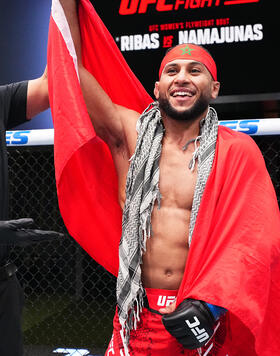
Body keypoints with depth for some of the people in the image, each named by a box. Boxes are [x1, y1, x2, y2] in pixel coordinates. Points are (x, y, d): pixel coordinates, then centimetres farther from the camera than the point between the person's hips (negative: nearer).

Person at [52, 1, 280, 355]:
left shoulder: (237, 151, -5)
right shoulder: (131, 135, 2)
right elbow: (73, 67, 4)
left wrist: (208, 304, -24)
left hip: (205, 316, -1)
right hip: (138, 314, 2)